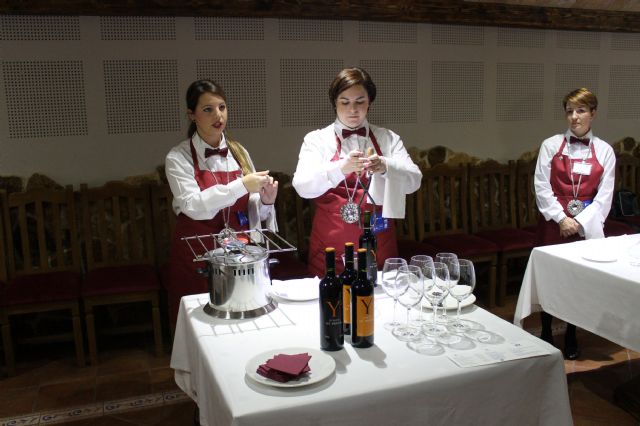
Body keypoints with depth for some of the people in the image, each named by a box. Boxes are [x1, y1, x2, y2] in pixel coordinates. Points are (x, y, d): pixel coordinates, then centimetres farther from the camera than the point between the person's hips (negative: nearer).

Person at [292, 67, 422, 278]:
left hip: (378, 243, 2)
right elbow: (302, 186, -10)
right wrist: (341, 168, -28)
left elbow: (413, 181, -2)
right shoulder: (316, 139, 3)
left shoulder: (388, 138, 8)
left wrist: (385, 166, -23)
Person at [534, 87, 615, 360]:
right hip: (554, 222, -1)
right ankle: (546, 333, 24)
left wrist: (580, 222, -13)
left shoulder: (604, 151, 2)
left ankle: (571, 336, 27)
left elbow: (605, 195, -2)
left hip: (586, 225, 1)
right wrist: (561, 218, -13)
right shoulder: (551, 145, -1)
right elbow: (541, 186, -6)